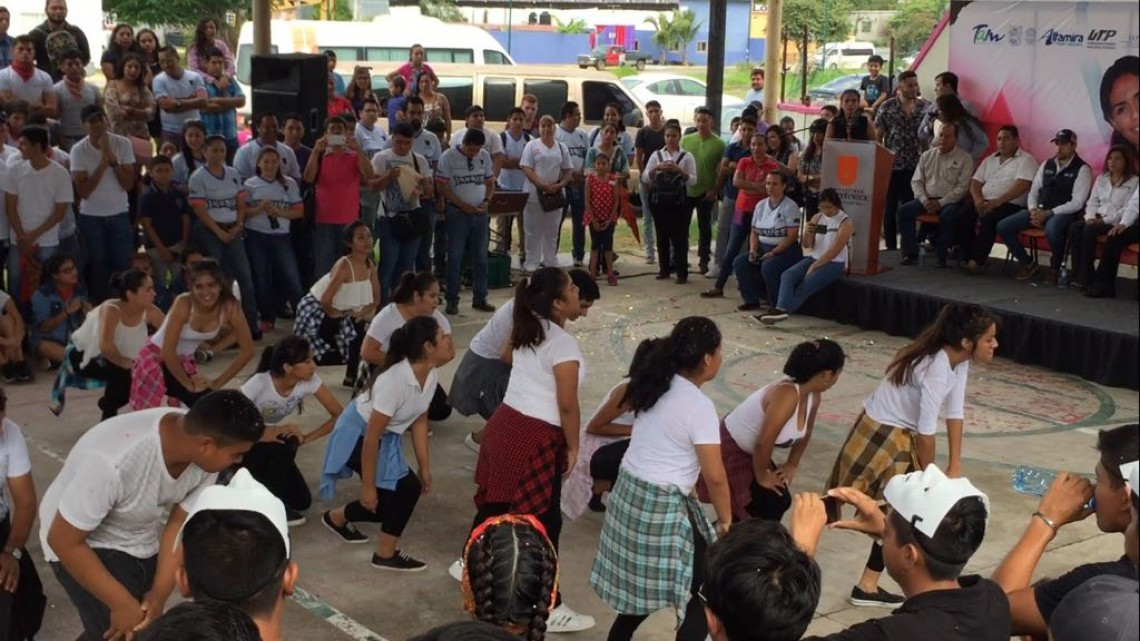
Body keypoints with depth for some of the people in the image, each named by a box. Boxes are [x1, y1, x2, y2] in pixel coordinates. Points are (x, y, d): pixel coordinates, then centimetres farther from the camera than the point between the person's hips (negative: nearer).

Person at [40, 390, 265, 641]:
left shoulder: (204, 455, -21)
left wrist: (160, 595, -18)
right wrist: (122, 604, -25)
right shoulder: (112, 461, -38)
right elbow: (64, 541, -28)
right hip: (87, 545, -6)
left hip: (144, 540, 6)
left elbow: (180, 524, -10)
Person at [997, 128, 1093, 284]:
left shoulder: (1082, 169, -3)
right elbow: (1033, 192, 15)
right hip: (1039, 211, 6)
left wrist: (1048, 213, -18)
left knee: (1051, 229, -41)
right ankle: (1028, 264, 6)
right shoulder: (1046, 165, 15)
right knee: (1003, 227, -12)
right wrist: (1033, 211, -7)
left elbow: (1077, 203, -11)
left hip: (1063, 213, -6)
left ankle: (1055, 268, -13)